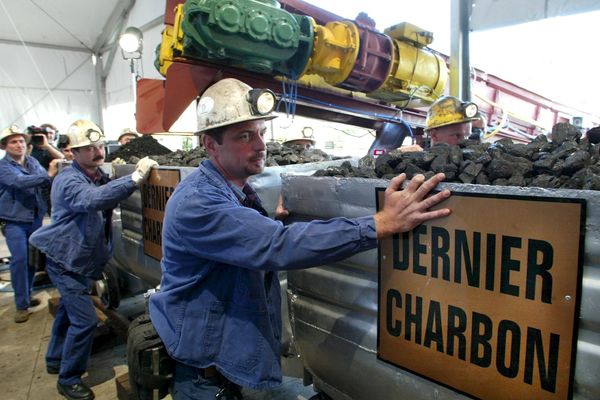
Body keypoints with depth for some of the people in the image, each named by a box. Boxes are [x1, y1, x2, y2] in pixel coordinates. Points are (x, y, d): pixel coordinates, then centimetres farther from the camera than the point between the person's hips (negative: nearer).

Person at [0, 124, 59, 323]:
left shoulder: (33, 161, 6)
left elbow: (44, 182, -4)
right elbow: (20, 182, -28)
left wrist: (55, 173, -24)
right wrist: (48, 175, -38)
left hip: (35, 218, 5)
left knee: (33, 259, 13)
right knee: (19, 260, -9)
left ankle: (26, 295, 31)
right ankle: (21, 305, 0)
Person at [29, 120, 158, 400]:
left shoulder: (98, 175, 5)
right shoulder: (68, 180, -24)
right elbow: (93, 199, -46)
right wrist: (135, 177, -55)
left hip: (80, 261, 9)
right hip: (66, 262, -9)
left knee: (68, 312, 24)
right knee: (85, 320, -8)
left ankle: (55, 361, 45)